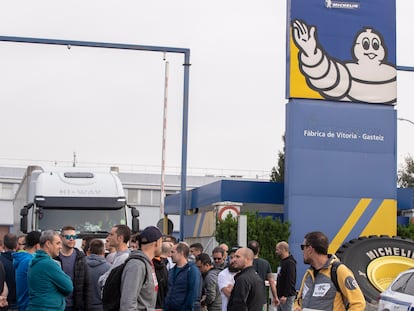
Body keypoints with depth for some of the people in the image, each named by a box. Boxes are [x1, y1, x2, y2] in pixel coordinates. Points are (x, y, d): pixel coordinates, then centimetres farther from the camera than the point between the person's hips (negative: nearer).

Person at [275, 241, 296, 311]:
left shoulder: (290, 263, -15)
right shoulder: (283, 262, 16)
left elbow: (290, 281, -22)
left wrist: (285, 295, -25)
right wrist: (278, 295, 20)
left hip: (287, 296, -10)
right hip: (281, 295, 10)